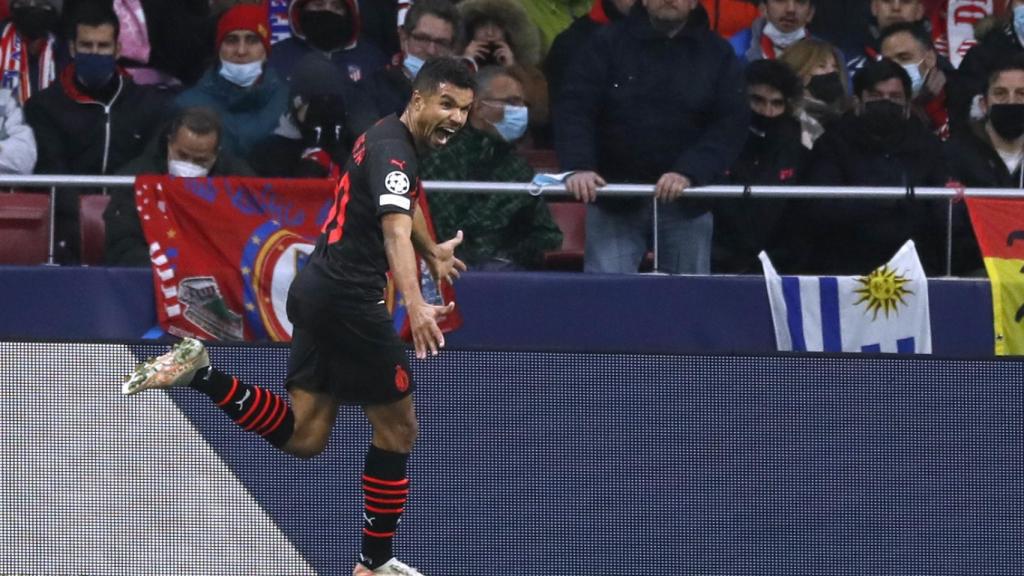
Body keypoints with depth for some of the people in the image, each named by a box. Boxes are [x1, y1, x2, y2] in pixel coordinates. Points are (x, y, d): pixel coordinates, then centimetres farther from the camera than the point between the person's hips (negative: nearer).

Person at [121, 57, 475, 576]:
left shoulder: (393, 139, 12)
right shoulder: (394, 152, -19)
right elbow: (395, 233, -37)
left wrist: (433, 252, 53)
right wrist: (415, 306, -53)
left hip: (317, 292, 10)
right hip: (349, 299, -10)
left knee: (303, 437, 9)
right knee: (397, 429, 3)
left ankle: (199, 373, -2)